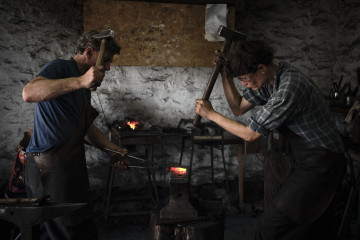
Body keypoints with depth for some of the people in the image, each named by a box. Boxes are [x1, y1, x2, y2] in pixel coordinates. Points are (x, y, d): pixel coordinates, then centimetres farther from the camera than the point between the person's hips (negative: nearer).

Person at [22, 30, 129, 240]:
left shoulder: (84, 88, 20)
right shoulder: (61, 68, -9)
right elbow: (29, 93, -29)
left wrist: (114, 150, 16)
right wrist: (80, 81, -36)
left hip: (70, 166, 9)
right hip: (50, 167, -9)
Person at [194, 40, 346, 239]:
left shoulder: (290, 87, -28)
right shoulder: (268, 79, 3)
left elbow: (250, 133, -21)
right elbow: (239, 107, 14)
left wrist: (211, 114, -10)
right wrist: (225, 74, 2)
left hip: (320, 168, -10)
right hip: (308, 163, 10)